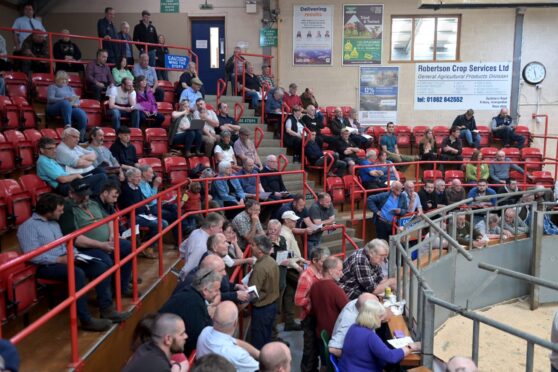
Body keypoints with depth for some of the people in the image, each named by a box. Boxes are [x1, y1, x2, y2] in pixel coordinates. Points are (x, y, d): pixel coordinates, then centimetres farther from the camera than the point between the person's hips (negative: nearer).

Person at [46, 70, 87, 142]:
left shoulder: (69, 88, 32)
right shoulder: (52, 87, 17)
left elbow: (77, 99, 21)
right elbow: (50, 99, -2)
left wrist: (76, 103, -5)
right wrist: (65, 98, -16)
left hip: (71, 108, 4)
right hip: (54, 108, -4)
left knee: (83, 115, -30)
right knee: (65, 103, -40)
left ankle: (81, 139, -36)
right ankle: (68, 127, -52)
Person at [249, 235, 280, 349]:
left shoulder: (259, 267, -25)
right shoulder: (272, 261, 1)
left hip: (261, 308, -8)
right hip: (272, 304, 8)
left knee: (258, 343, 6)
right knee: (266, 338, 21)